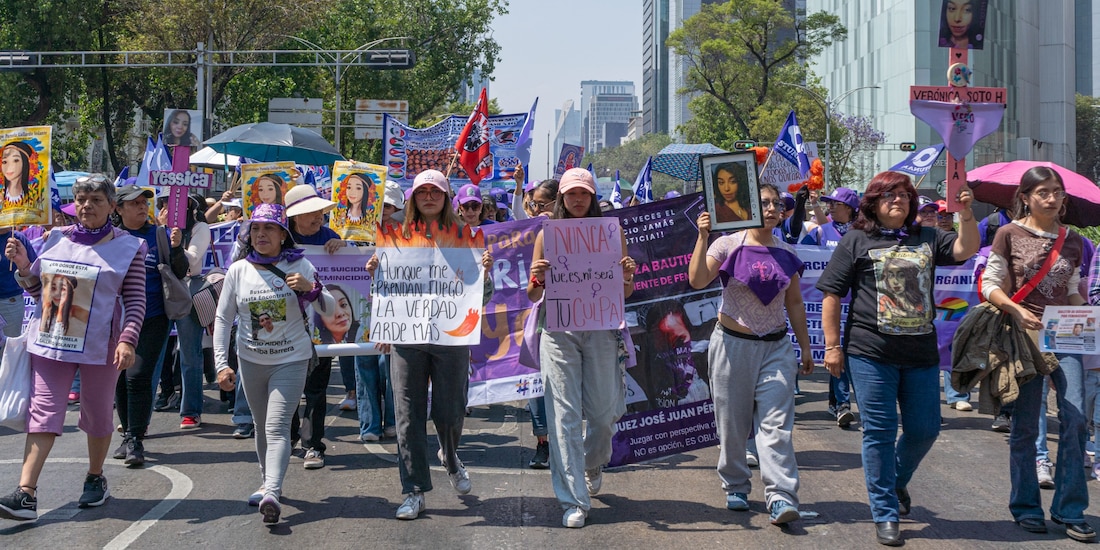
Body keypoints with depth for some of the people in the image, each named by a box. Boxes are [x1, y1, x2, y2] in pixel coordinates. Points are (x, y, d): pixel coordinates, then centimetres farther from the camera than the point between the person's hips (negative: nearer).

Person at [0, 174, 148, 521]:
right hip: (51, 342, 2)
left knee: (98, 414, 10)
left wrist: (127, 340, -18)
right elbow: (37, 290, 16)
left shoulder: (127, 247, -2)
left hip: (100, 345, -2)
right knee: (43, 413, -6)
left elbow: (136, 300, -5)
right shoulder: (57, 239, 8)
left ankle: (95, 479, 32)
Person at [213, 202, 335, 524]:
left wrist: (311, 289, -24)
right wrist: (221, 364, -5)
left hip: (291, 360, -4)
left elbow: (330, 308, -3)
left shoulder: (298, 266, -5)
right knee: (262, 425, 15)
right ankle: (268, 482, 31)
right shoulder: (238, 271, 0)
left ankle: (272, 494, -28)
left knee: (277, 427, -16)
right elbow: (223, 318, 2)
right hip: (251, 361, 4)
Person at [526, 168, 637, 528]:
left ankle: (593, 464, 38)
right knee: (564, 414, -6)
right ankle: (573, 501, -2)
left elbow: (624, 294, 11)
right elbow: (533, 296, 9)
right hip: (558, 329, 0)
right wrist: (537, 278, -12)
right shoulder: (547, 234, 7)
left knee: (603, 412, 4)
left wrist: (628, 276, -11)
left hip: (600, 327, 1)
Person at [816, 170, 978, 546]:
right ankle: (885, 515, 6)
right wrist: (832, 346, -5)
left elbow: (966, 250, 0)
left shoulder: (927, 239, 13)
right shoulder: (857, 241, 2)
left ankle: (897, 482, 37)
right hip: (871, 353, -4)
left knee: (924, 429, 8)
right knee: (880, 433, -2)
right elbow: (831, 294, 0)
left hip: (921, 353, 4)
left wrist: (967, 214, -16)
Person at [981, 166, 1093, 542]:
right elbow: (990, 284, -2)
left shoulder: (1072, 241, 10)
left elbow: (1073, 292, 17)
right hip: (1024, 335, -3)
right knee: (1025, 426, 4)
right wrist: (1016, 310, -18)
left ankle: (1069, 510, -2)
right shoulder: (1009, 235, -1)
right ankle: (1026, 507, 17)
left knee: (1075, 418, -10)